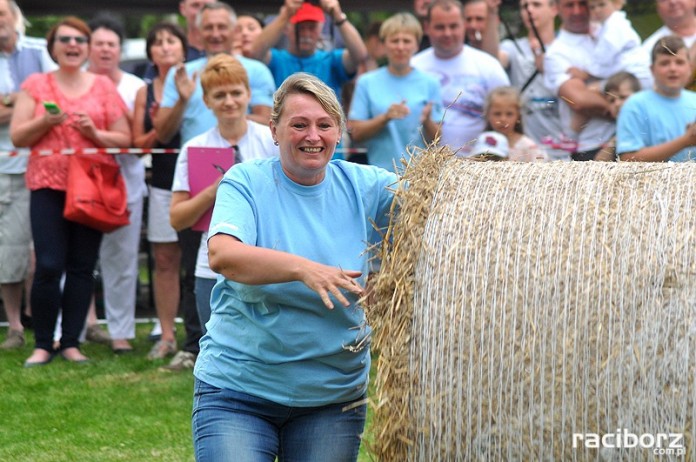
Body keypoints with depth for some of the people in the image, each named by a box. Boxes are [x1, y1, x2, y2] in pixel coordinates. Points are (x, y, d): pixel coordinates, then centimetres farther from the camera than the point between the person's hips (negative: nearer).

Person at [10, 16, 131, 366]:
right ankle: (42, 345, 1)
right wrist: (45, 121, -13)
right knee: (49, 266, -9)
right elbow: (17, 137, 4)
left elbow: (124, 138, 7)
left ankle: (71, 343, 9)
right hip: (48, 184, -1)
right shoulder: (35, 85, 7)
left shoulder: (103, 87, 9)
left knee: (82, 268, 1)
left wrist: (95, 133, -10)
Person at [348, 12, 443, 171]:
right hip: (380, 171, 0)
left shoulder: (429, 83, 5)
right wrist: (385, 118, -14)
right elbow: (355, 134, -1)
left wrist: (427, 122, -15)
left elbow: (435, 139, 5)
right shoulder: (367, 82, 4)